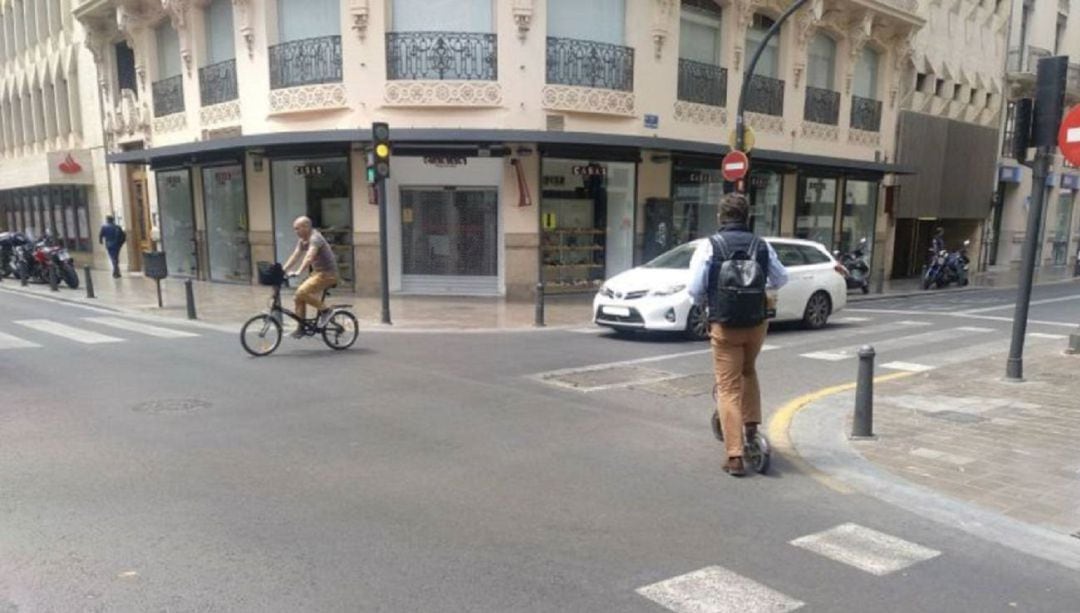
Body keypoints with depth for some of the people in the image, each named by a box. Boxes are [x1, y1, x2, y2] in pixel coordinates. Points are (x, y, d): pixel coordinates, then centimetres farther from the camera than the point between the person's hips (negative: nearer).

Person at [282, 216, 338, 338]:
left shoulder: (315, 239, -19)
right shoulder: (302, 241, 10)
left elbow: (309, 257, -32)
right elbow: (294, 256, 9)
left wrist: (298, 272, -41)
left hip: (327, 274, -9)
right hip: (317, 272, 9)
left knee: (302, 292, -23)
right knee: (299, 296, 2)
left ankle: (325, 310, -8)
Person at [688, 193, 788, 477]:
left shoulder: (709, 246, -7)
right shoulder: (762, 245, 2)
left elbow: (695, 289, -10)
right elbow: (780, 279, 13)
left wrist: (707, 302, 12)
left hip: (724, 325, -3)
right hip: (757, 323, 3)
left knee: (728, 388, 2)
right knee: (748, 371, 30)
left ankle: (735, 456, 1)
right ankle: (752, 426, 28)